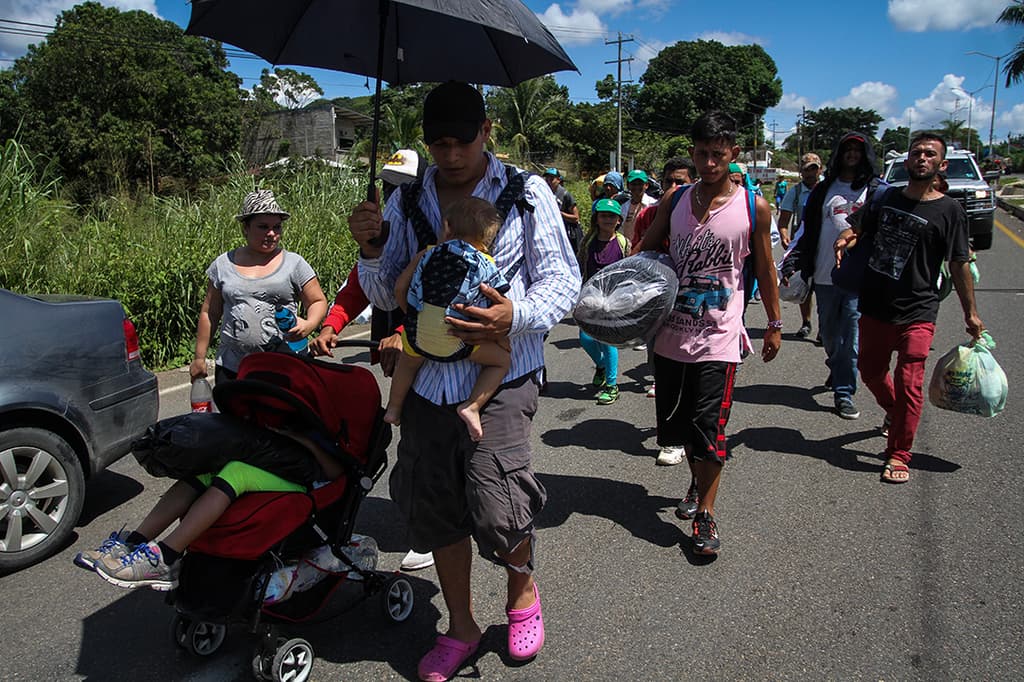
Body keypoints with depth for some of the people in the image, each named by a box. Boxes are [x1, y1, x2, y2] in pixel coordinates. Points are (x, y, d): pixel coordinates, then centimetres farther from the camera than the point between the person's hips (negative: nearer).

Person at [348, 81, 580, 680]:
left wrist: (517, 316, -19)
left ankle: (523, 591, 23)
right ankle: (461, 627, 32)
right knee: (434, 504, 9)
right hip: (428, 376, 4)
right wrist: (370, 250, -7)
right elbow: (388, 295, 14)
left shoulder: (527, 193, 1)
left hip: (502, 373, -4)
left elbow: (563, 278, 1)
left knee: (496, 506, -13)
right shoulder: (406, 202, 10)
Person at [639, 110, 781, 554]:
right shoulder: (674, 201, 4)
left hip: (718, 336, -3)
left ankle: (705, 516, 10)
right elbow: (645, 254, 10)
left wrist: (774, 324, 10)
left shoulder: (754, 207, -3)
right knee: (677, 419, 14)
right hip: (671, 330, 4)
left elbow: (765, 270, 6)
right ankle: (697, 484, 39)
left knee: (708, 425, -6)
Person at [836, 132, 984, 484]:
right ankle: (895, 413, 46)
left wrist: (971, 314, 0)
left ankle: (899, 456, 5)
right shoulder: (886, 198, 8)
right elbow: (856, 229, 10)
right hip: (874, 306, 4)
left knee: (909, 383, -7)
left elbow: (959, 266, -1)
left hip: (917, 312, -4)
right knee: (871, 371, 16)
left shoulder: (949, 210, -4)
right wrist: (844, 240, -16)